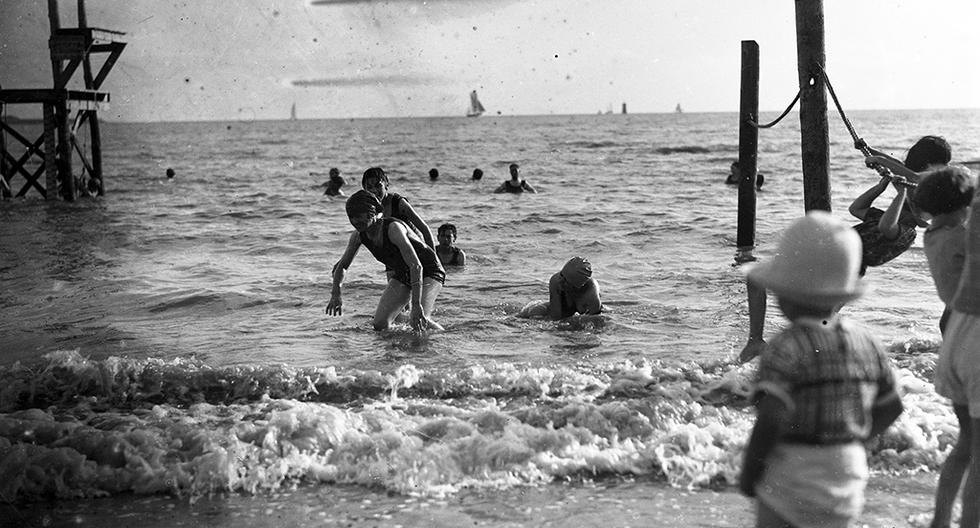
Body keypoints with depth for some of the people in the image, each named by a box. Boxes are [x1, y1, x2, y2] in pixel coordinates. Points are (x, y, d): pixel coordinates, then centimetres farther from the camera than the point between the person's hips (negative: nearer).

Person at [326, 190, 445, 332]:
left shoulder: (393, 228, -30)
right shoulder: (360, 235, -8)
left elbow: (416, 266, -36)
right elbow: (341, 266, 6)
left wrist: (416, 305, -43)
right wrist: (336, 294, -12)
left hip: (428, 272, -7)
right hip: (402, 275, 7)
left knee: (418, 321, -28)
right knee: (380, 325, -7)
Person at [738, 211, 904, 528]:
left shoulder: (785, 350, -18)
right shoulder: (866, 344, 2)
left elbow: (770, 420, -26)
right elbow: (891, 407, 11)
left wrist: (748, 472, -14)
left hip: (790, 480, -6)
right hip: (848, 478, 6)